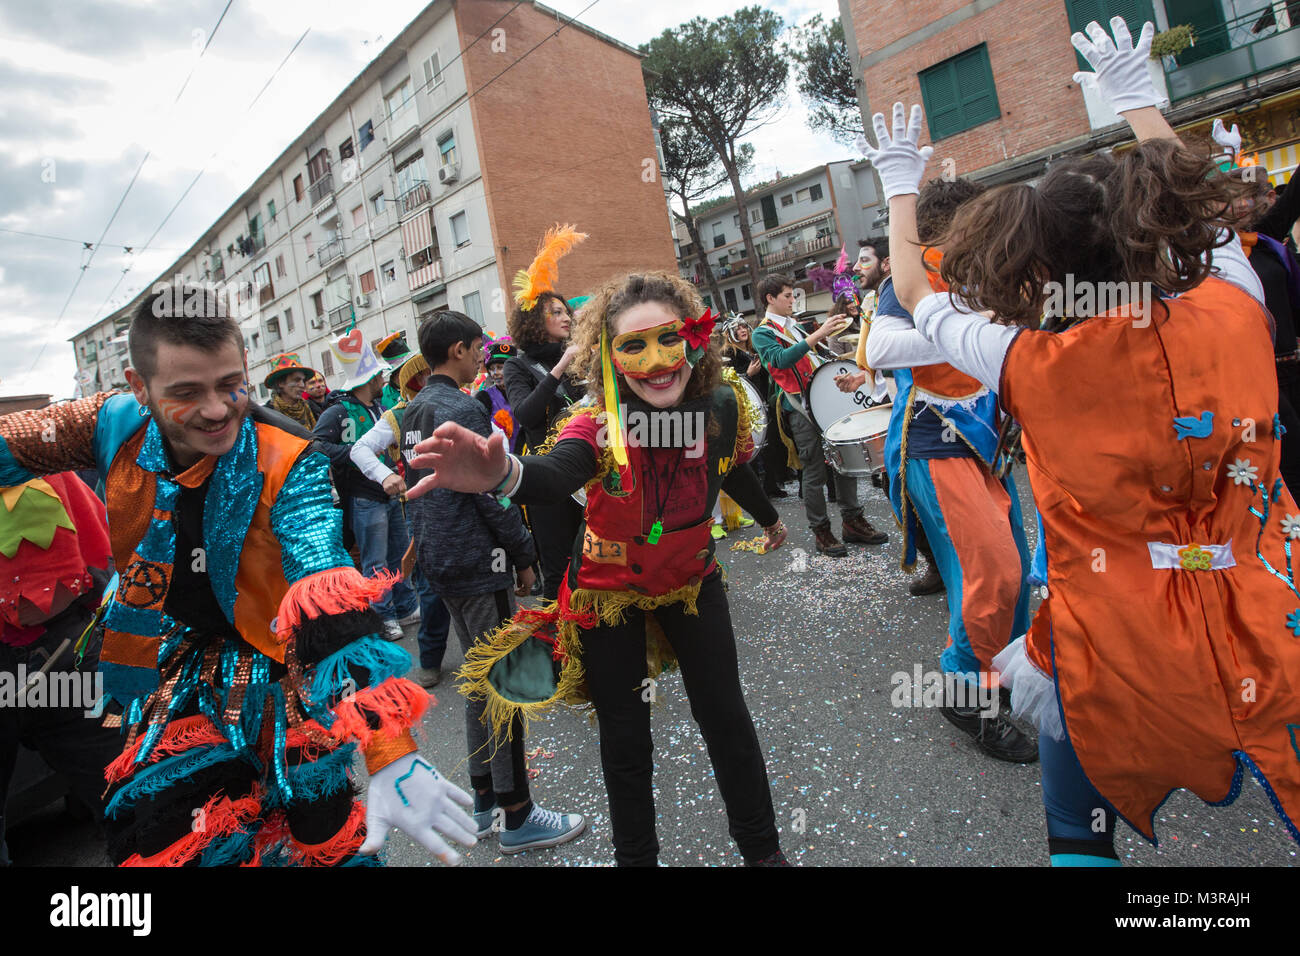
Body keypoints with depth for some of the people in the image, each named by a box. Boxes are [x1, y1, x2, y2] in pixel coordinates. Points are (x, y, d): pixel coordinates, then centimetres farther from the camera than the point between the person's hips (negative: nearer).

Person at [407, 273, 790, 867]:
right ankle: (635, 854, 39)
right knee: (624, 735, 11)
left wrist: (769, 518, 25)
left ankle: (762, 847, 39)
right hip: (609, 591, -2)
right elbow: (556, 472, -52)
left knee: (725, 716, 13)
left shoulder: (723, 407, -17)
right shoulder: (599, 423, -29)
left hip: (691, 579, 3)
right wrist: (502, 474, -76)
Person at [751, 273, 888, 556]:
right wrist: (818, 335, -26)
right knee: (815, 472, -3)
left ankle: (852, 521, 20)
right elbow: (781, 359, -22)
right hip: (802, 408, -7)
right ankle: (821, 532, 9)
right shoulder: (762, 333, -4)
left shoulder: (795, 324, 20)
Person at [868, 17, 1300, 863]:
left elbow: (916, 294, -1)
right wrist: (1139, 102, 27)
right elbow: (1192, 201, 14)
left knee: (1079, 832, 21)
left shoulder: (1030, 366, -20)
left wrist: (901, 189, 14)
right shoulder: (1232, 310, -8)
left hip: (1121, 663, -4)